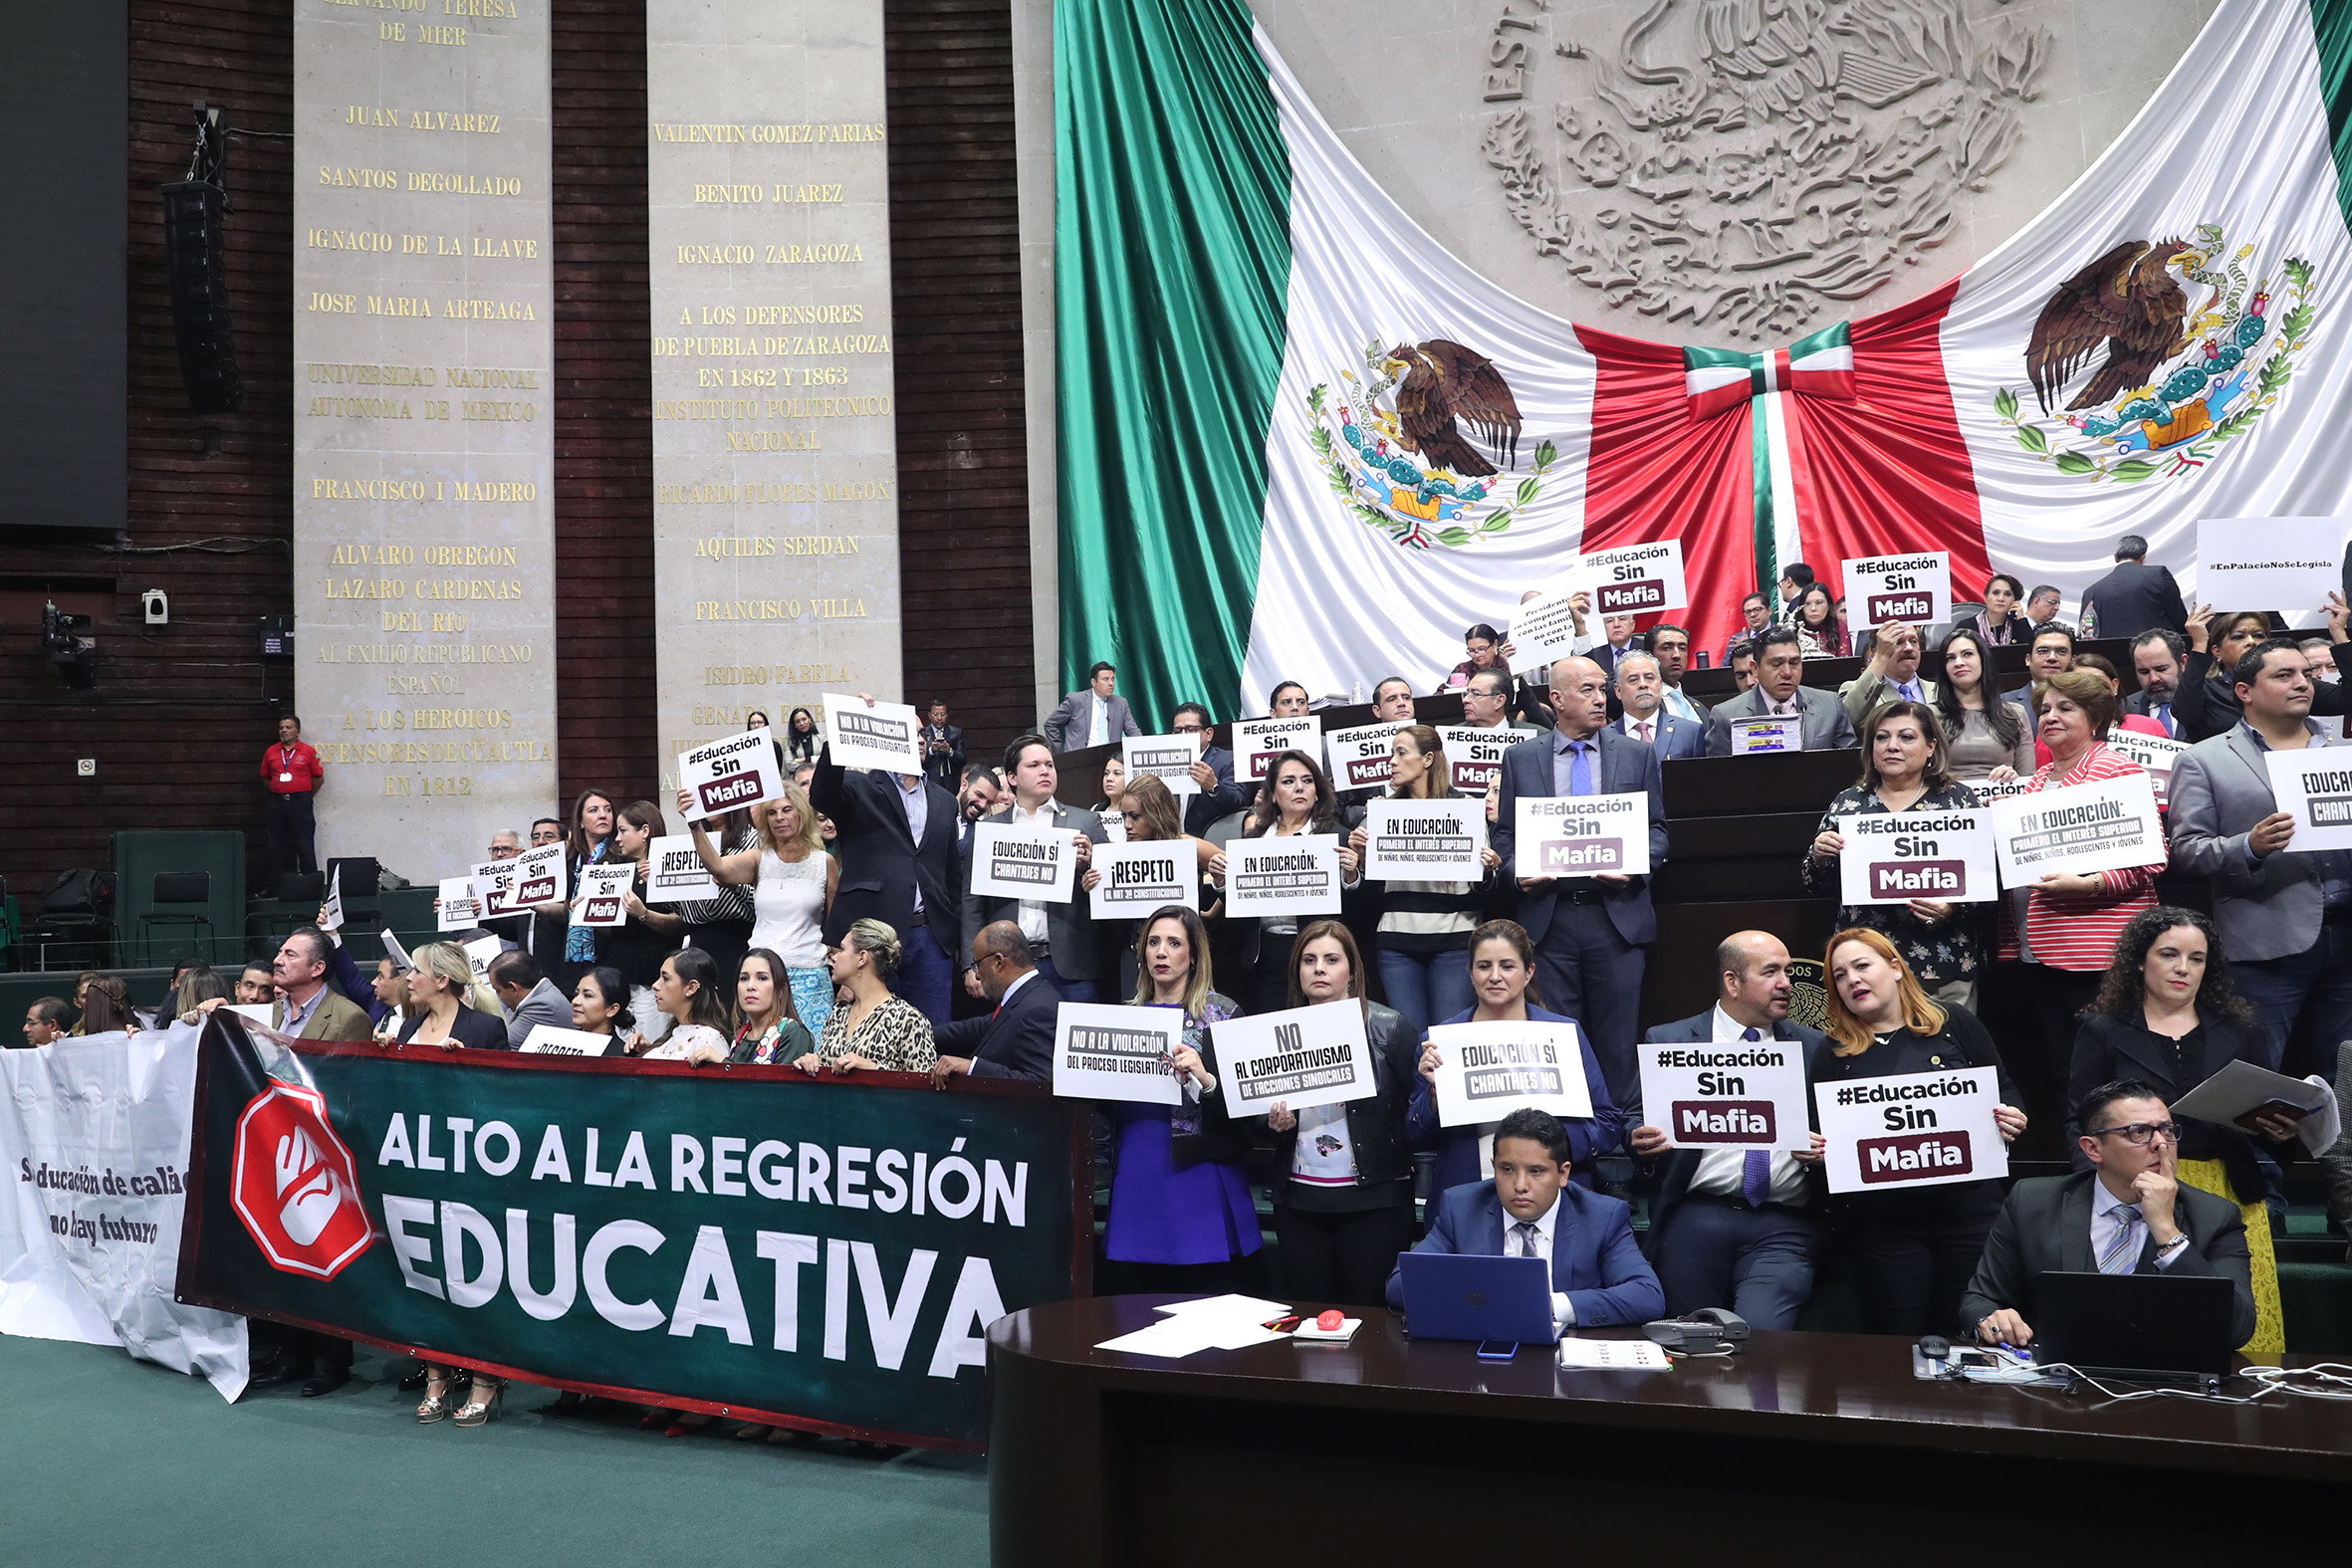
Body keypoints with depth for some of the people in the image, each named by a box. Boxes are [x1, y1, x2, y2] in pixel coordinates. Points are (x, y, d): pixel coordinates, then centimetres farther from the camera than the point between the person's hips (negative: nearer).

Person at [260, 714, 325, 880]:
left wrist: (305, 796, 0)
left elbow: (319, 779, 3)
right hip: (277, 803, 4)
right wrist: (275, 790, 6)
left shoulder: (309, 751, 1)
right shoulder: (271, 752, 10)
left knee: (305, 846, -3)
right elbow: (264, 779, 18)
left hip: (300, 803, -4)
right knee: (276, 846, 8)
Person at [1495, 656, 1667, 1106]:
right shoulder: (1521, 758, 9)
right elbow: (1504, 833, 11)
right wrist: (1519, 872, -8)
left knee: (1620, 1042, 2)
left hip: (1617, 915, 0)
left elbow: (1656, 829, 10)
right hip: (1547, 917, 0)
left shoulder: (1638, 754, 9)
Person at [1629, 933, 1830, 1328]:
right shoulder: (1668, 1042, 8)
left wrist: (1823, 1153, -8)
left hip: (1784, 1226, 0)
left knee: (1761, 1333, -21)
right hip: (1694, 1219, 0)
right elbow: (1636, 1126, 9)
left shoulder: (1814, 1047, 14)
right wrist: (1640, 1143, -14)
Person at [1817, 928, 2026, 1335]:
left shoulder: (1954, 1024, 7)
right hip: (1879, 1222, 0)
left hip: (1969, 1208, 0)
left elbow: (2002, 1089, 12)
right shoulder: (1833, 1056, 6)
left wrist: (2010, 1120, -8)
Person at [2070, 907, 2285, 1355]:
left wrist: (2282, 1129, -4)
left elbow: (2263, 1114, 18)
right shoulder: (2103, 1030, 6)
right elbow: (2079, 1125, 2)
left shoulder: (2239, 1030, 15)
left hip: (2228, 1196, 2)